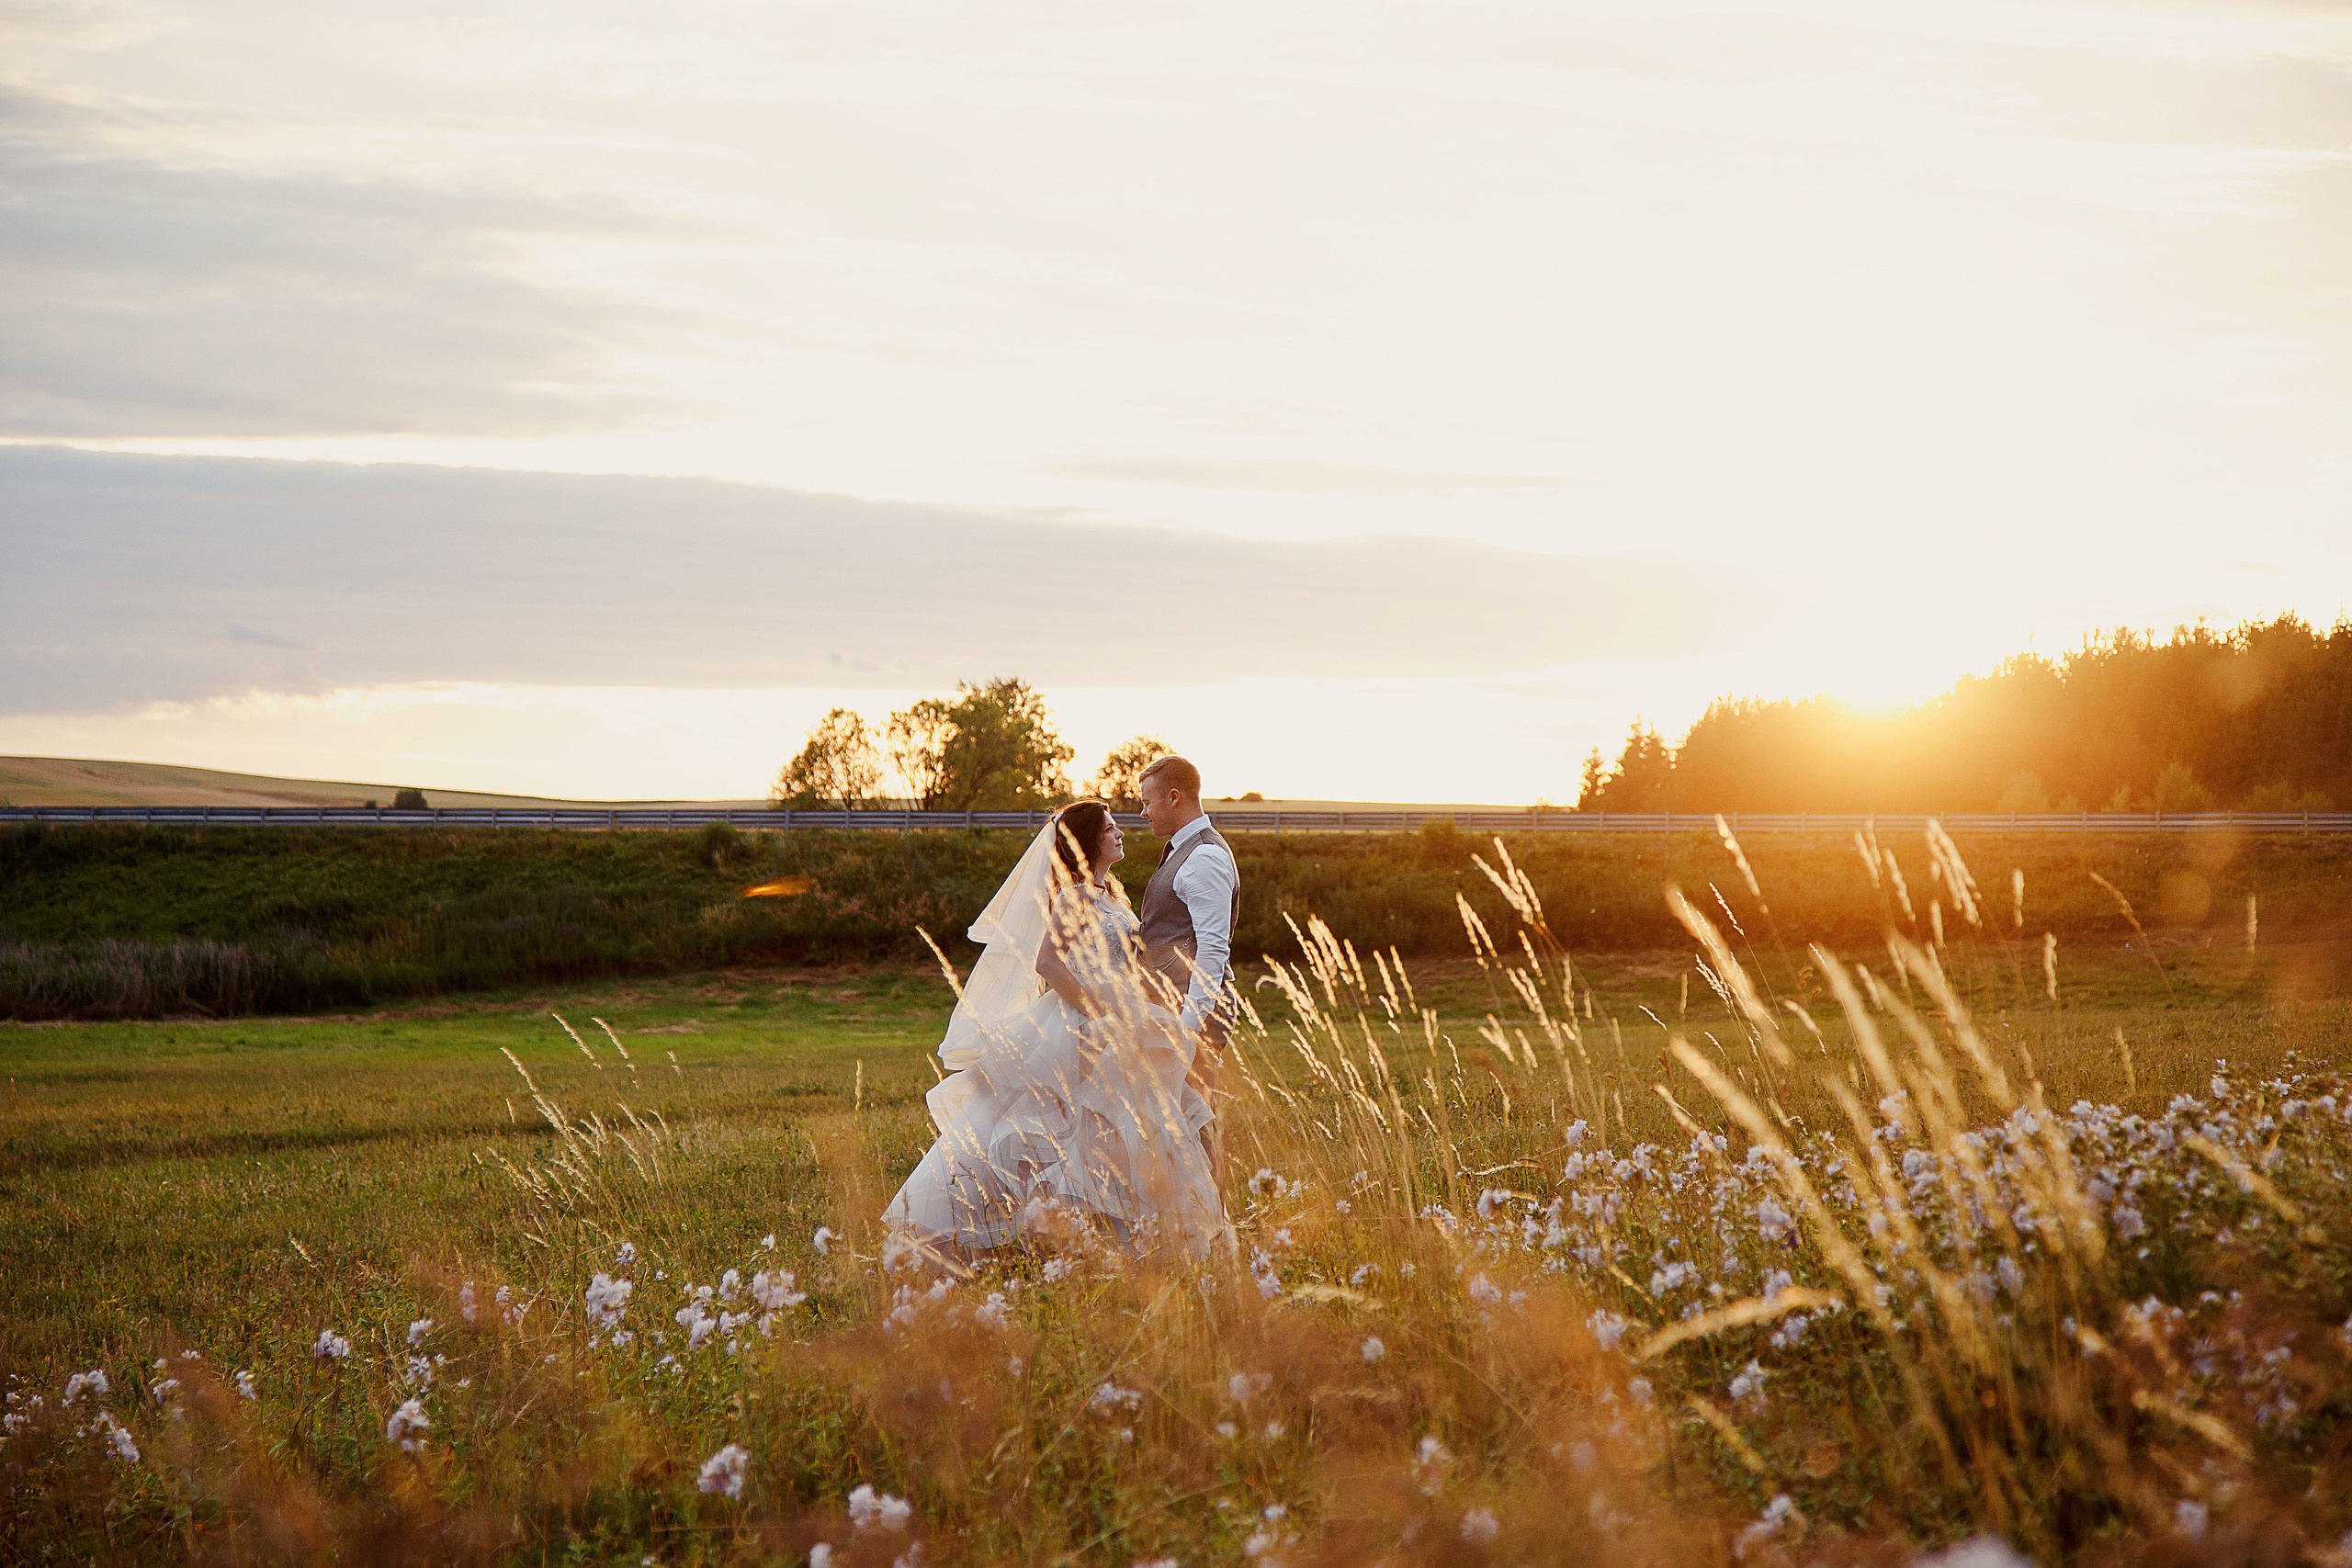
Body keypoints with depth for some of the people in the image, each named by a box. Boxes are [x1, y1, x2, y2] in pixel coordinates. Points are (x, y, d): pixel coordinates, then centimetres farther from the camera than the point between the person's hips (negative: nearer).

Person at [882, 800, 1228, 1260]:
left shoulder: (1109, 896, 16)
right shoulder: (1076, 896, -13)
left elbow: (1130, 970, 21)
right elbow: (1047, 963, -24)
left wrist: (1177, 1019, 16)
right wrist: (1099, 1011, -25)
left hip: (1109, 1031, 10)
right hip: (1076, 1030, -10)